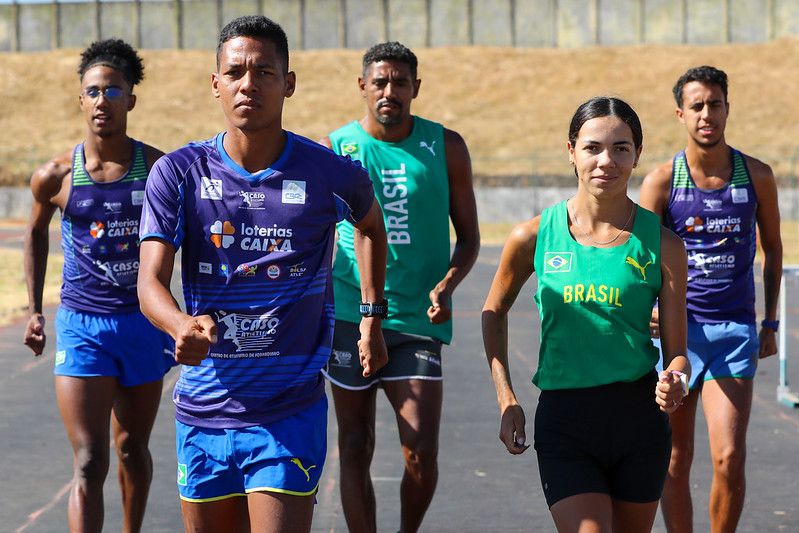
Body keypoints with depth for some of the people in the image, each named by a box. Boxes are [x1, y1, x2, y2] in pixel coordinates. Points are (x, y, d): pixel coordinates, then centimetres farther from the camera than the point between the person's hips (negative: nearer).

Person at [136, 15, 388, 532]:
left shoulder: (331, 173, -4)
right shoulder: (178, 173, -3)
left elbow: (371, 224, 21)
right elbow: (150, 282, -12)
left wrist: (373, 318, 17)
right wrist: (182, 325, -33)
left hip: (291, 415, -2)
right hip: (203, 411, 2)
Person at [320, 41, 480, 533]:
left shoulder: (445, 147, 5)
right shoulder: (334, 150, 3)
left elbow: (469, 236, 10)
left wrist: (447, 285, -9)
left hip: (418, 318, 0)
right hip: (350, 316, 0)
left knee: (422, 451, -8)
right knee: (356, 449, 3)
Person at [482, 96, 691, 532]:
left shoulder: (662, 244, -2)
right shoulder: (534, 237, -2)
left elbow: (676, 349, 1)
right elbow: (494, 312, 14)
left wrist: (674, 381, -23)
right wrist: (506, 401, 6)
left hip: (640, 418, 1)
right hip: (564, 421, -1)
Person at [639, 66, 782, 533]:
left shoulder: (756, 175, 3)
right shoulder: (661, 181, -2)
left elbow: (773, 247, 16)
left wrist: (771, 323, 14)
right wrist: (649, 307, -26)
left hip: (735, 328, 0)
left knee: (730, 458, -11)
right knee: (677, 459, 6)